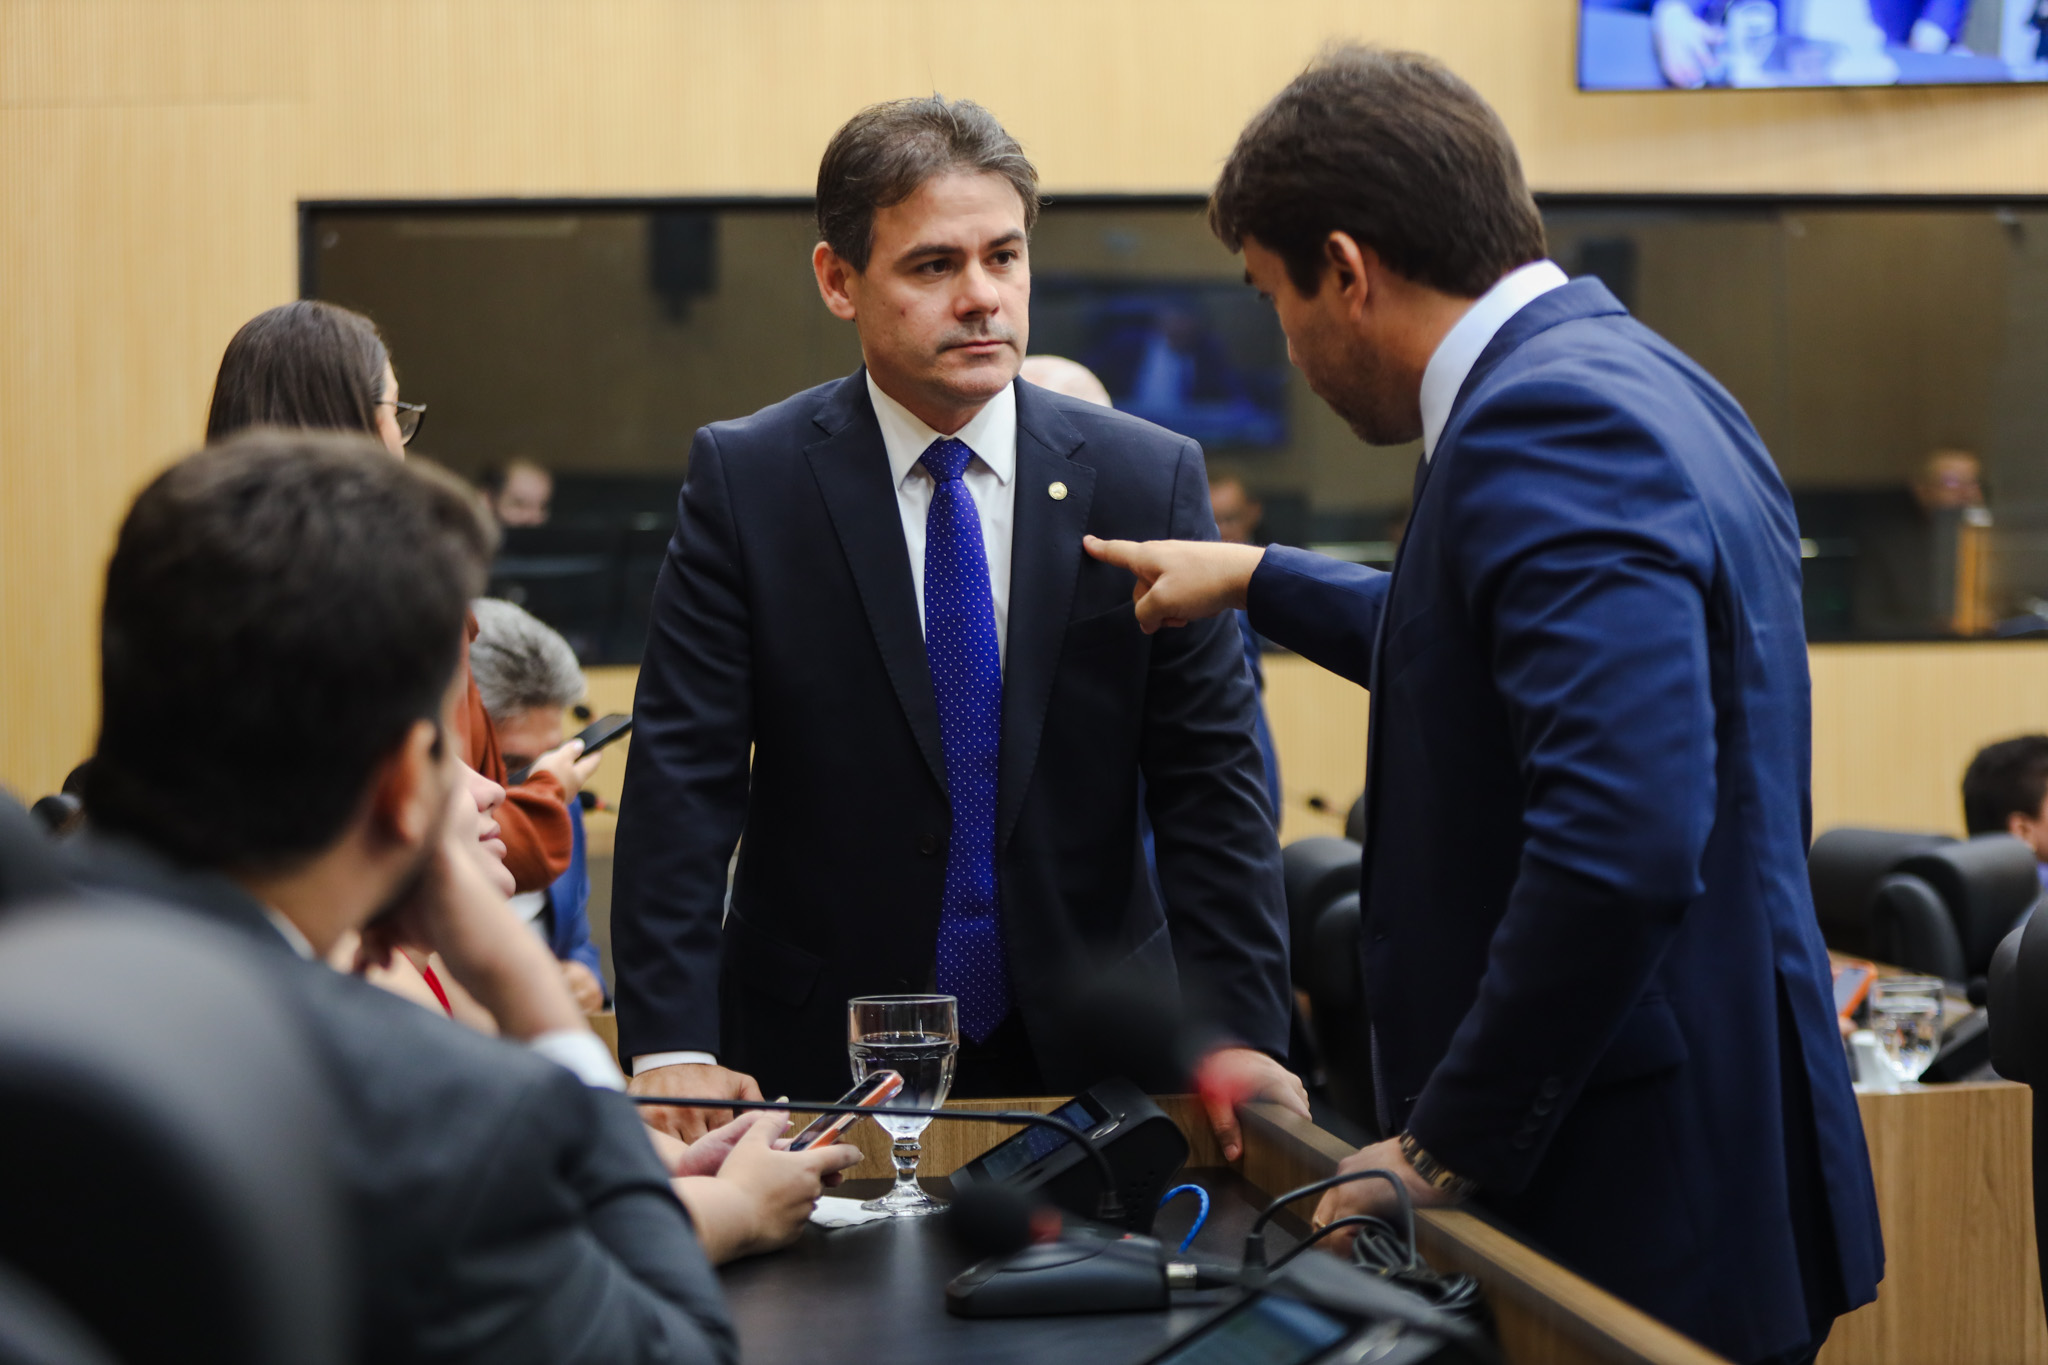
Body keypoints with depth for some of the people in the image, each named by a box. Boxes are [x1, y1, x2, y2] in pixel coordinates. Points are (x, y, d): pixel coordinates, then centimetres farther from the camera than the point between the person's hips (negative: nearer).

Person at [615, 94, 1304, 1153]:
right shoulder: (746, 480, -5)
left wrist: (1238, 1033, -14)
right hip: (818, 1061, -1)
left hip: (1088, 1057, 1)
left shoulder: (1147, 482, -1)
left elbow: (1209, 781, -2)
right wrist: (671, 1046, -20)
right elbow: (682, 780, -10)